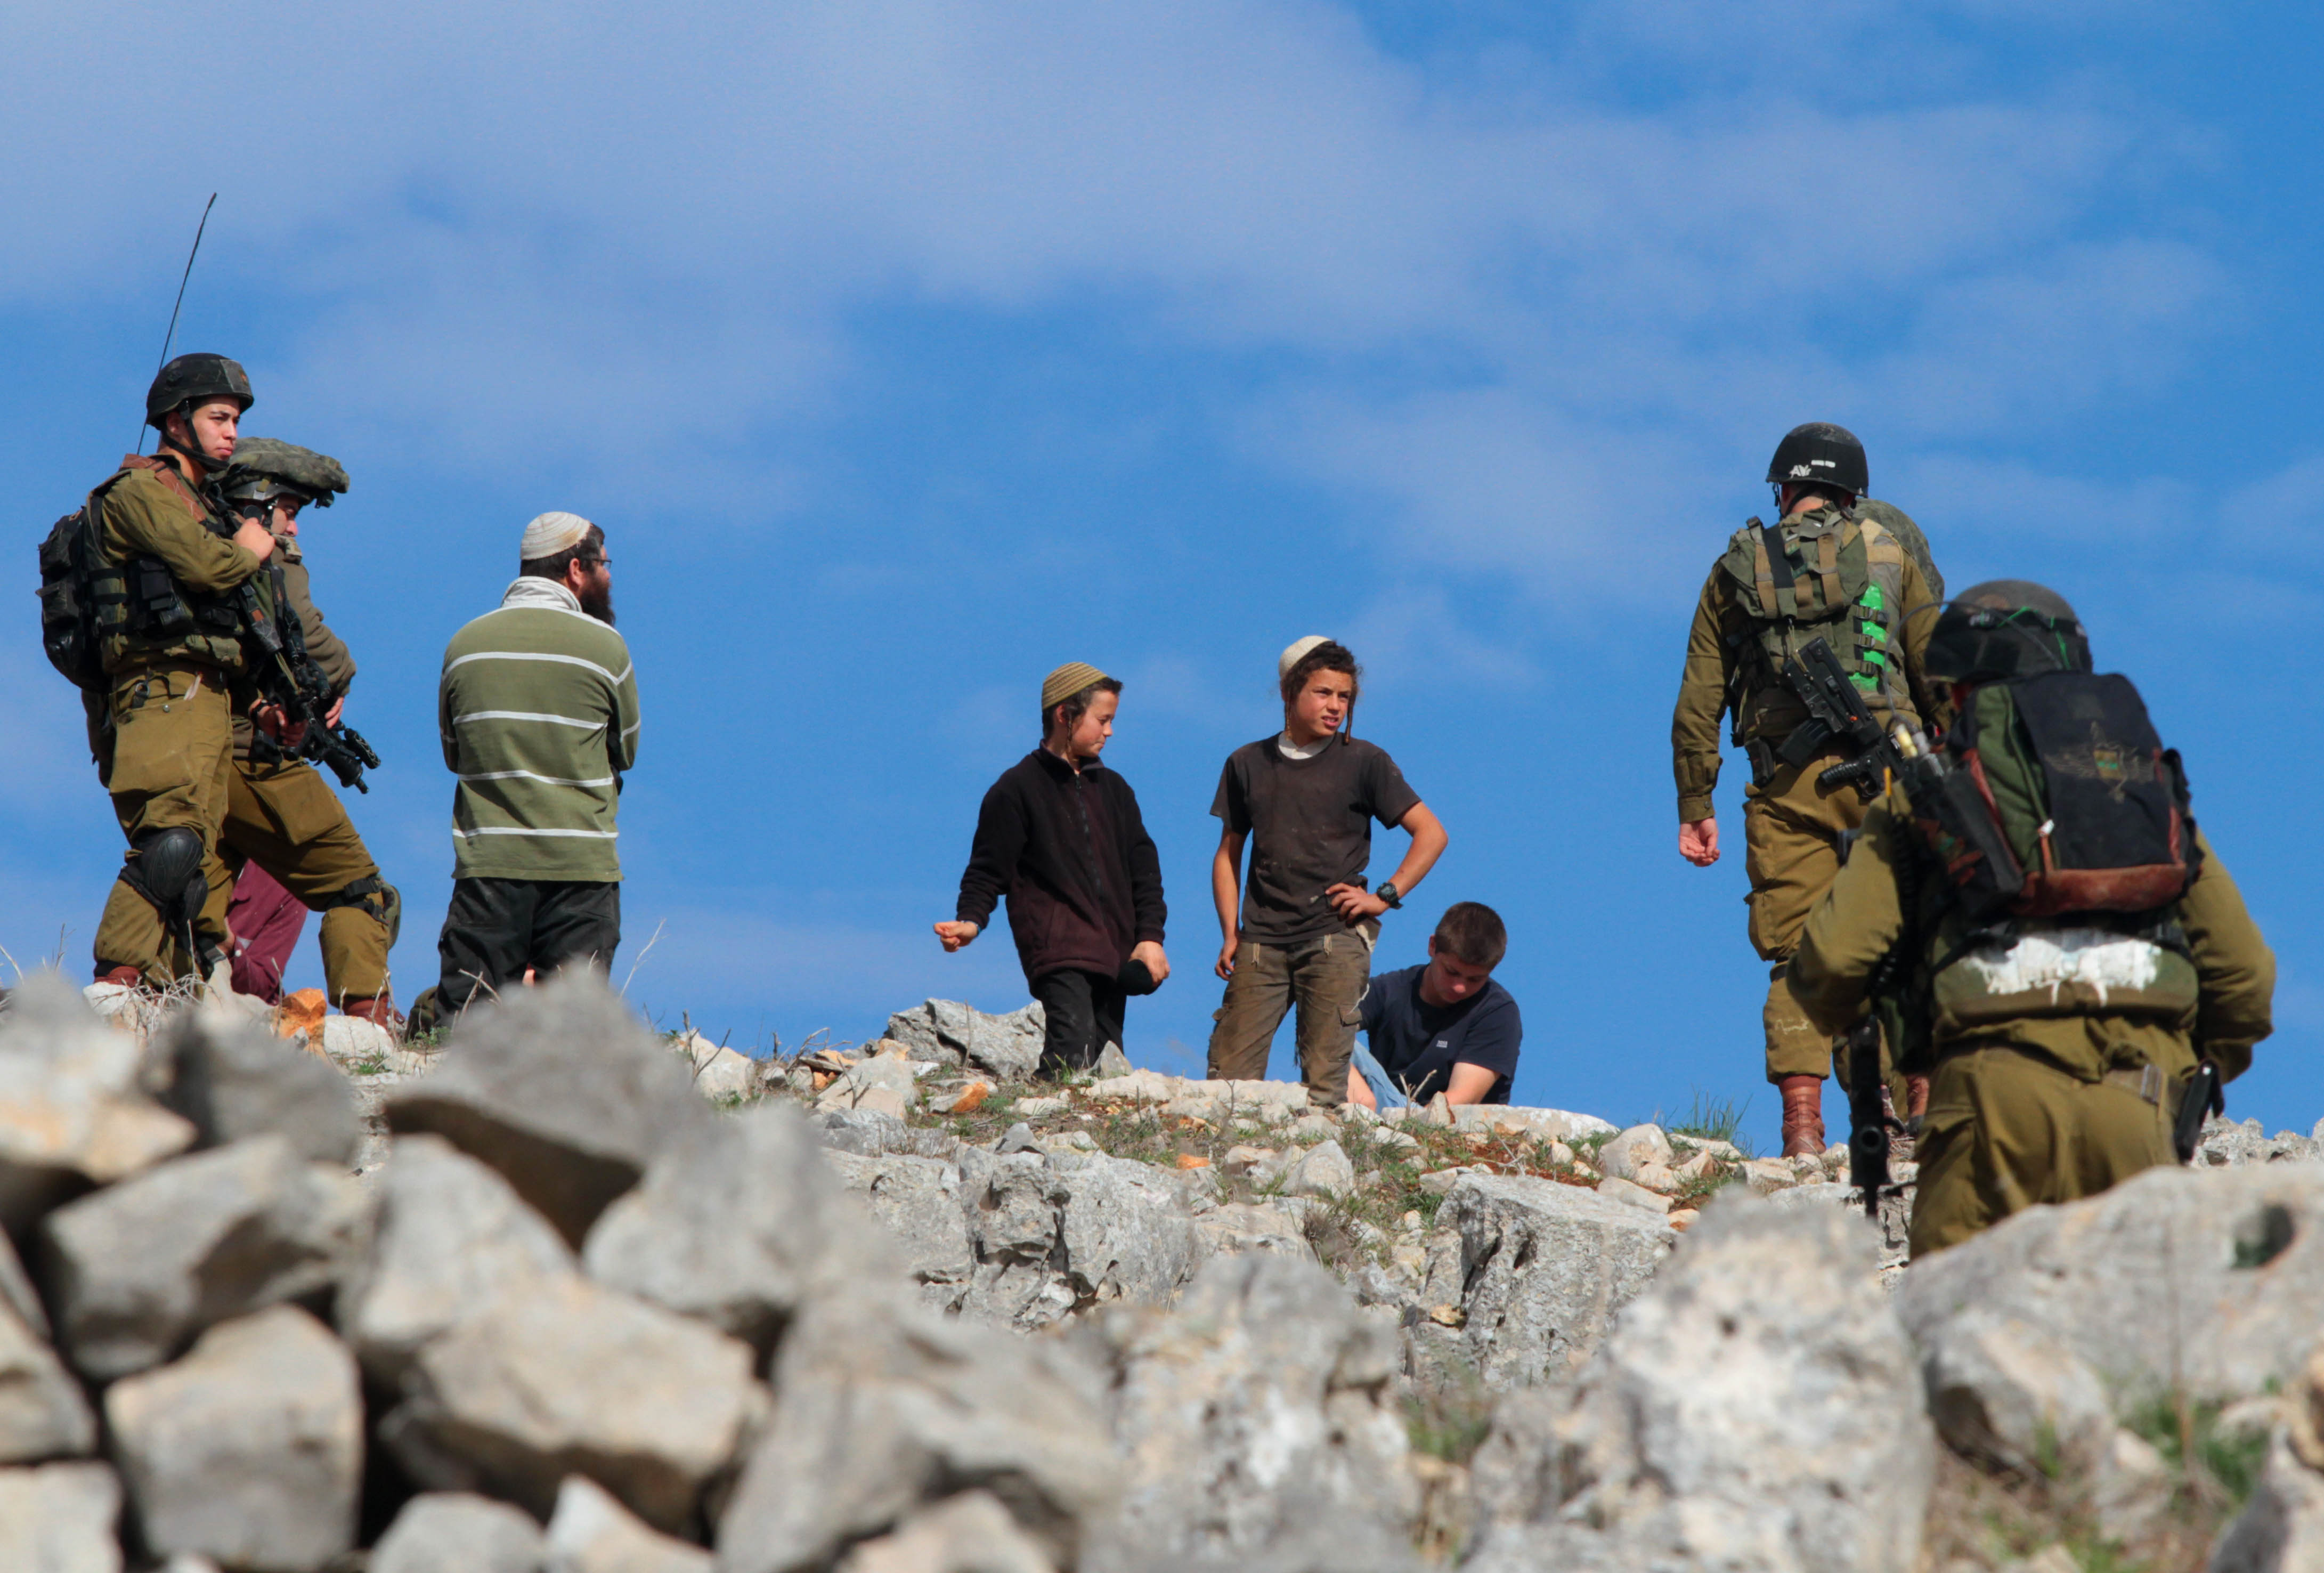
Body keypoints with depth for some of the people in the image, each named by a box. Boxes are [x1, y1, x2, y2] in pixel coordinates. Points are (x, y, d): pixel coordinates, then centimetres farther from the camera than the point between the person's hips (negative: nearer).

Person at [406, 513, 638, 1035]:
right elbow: (625, 752, 9)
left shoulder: (464, 645, 7)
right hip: (580, 864, -3)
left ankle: (432, 1017, -21)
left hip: (486, 861, 3)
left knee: (464, 1015, 7)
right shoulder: (604, 645, -3)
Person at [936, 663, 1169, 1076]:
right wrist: (971, 920, -17)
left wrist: (1150, 936, 7)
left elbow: (1143, 866, 21)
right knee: (1071, 1058, -22)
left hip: (1114, 958, 6)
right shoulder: (1017, 790, 4)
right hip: (1056, 954, -6)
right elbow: (988, 868, 2)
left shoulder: (1113, 789, 22)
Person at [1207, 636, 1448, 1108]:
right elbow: (1229, 854, 19)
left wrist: (1385, 897, -4)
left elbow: (1431, 834, 5)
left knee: (1325, 1082, -9)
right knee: (1227, 1077, -6)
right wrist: (1230, 935, 8)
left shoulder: (1364, 763, 4)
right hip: (1261, 942, 3)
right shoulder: (1247, 764, 13)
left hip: (1336, 938, -3)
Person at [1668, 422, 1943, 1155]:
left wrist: (1694, 807, 14)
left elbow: (1698, 701, 11)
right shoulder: (1889, 551, 11)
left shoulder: (1738, 567, 14)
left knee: (1798, 958, 0)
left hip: (1788, 784, 1)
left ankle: (1802, 1127, -10)